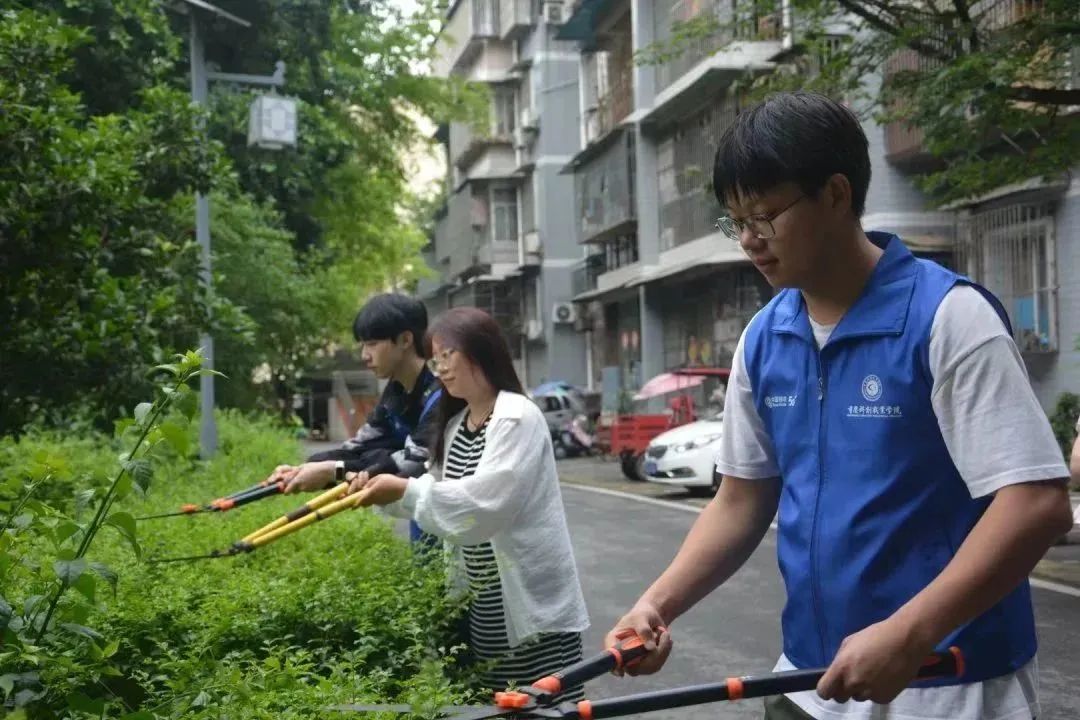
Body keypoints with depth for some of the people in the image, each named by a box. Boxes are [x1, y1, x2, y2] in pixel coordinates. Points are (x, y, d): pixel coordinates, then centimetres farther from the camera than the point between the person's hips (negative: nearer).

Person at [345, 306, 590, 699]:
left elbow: (484, 501, -26)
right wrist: (387, 491, -1)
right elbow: (440, 491, 15)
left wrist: (405, 491, -25)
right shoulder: (456, 423, 12)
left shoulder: (517, 417, -16)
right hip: (483, 605, 8)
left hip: (531, 602, -8)